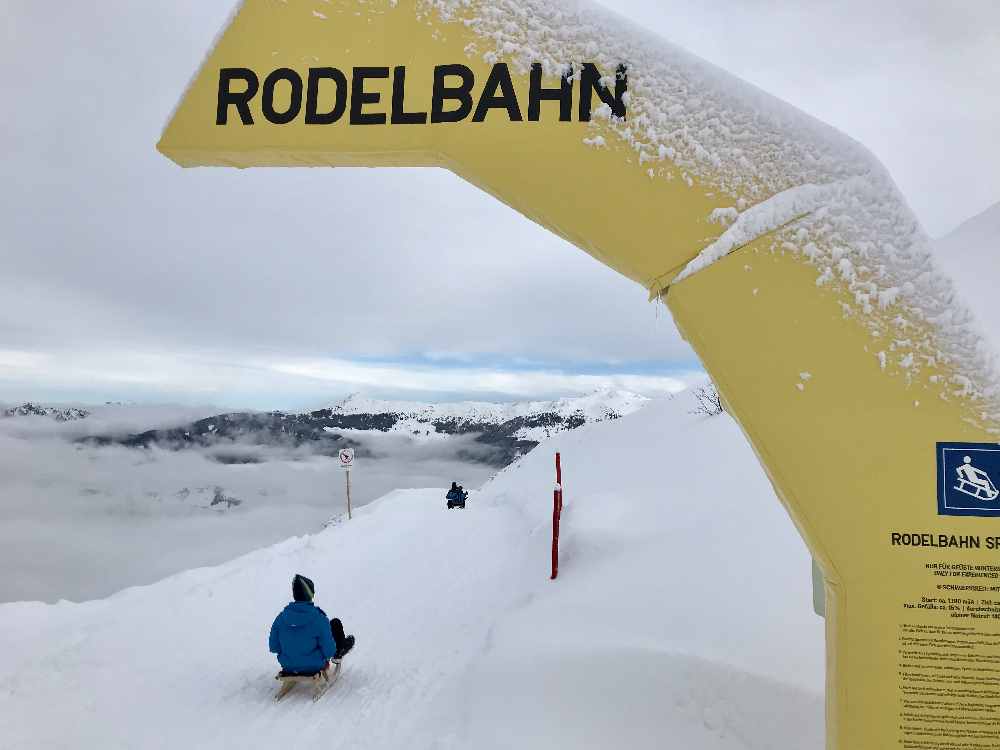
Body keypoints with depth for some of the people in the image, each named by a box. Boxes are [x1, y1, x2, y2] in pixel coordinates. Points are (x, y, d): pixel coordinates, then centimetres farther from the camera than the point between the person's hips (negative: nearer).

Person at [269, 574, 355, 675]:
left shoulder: (282, 616, -14)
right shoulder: (319, 619, -25)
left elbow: (273, 647, -6)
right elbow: (328, 651, -19)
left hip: (288, 666, 4)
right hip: (314, 666, -4)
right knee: (335, 623, 15)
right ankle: (339, 653, 44)